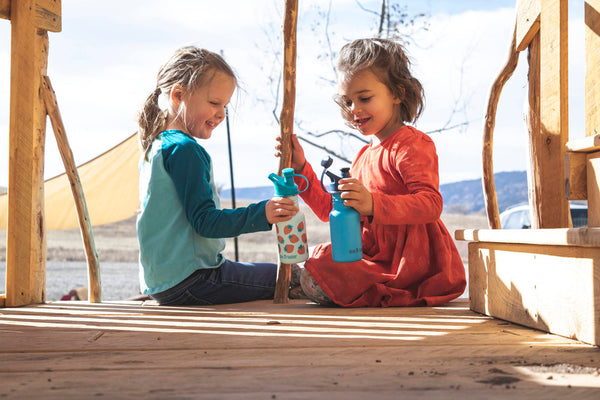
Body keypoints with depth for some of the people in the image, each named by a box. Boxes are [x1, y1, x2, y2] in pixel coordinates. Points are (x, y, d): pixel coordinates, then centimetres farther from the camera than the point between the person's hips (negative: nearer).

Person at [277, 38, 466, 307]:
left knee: (315, 282, -21)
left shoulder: (413, 146, -10)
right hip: (375, 254, 9)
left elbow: (431, 204, -25)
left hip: (412, 262, -9)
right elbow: (332, 211, 20)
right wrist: (301, 168, 13)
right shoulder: (365, 154, 20)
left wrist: (374, 204, -39)